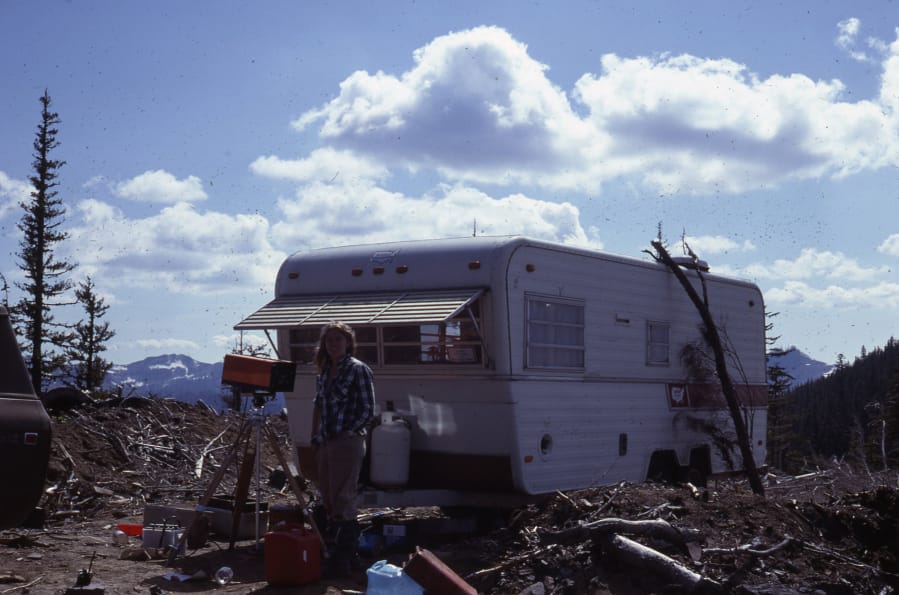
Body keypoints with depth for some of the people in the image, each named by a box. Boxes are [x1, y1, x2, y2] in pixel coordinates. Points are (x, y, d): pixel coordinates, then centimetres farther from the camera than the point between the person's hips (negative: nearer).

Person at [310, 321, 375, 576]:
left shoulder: (358, 370, -8)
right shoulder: (324, 371, 13)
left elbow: (368, 409, -9)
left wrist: (348, 433, -13)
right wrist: (315, 436, 14)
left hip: (348, 443, -8)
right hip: (325, 443, 8)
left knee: (342, 499, -9)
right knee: (327, 498, 13)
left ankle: (344, 558, -3)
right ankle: (331, 550, 24)